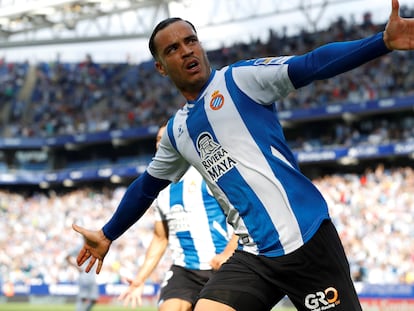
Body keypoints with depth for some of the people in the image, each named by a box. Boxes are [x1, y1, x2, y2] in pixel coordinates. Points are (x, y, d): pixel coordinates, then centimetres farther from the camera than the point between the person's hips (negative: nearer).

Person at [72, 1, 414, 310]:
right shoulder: (177, 131, 17)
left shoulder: (239, 78, 0)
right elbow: (146, 186, 33)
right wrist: (107, 236, 43)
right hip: (253, 256, 5)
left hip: (306, 238, -5)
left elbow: (311, 65, -14)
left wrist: (383, 41, -28)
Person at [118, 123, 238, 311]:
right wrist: (141, 278, 16)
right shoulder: (161, 189, 16)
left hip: (222, 267, -4)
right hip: (183, 271, 4)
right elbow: (160, 238, 23)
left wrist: (228, 253, -21)